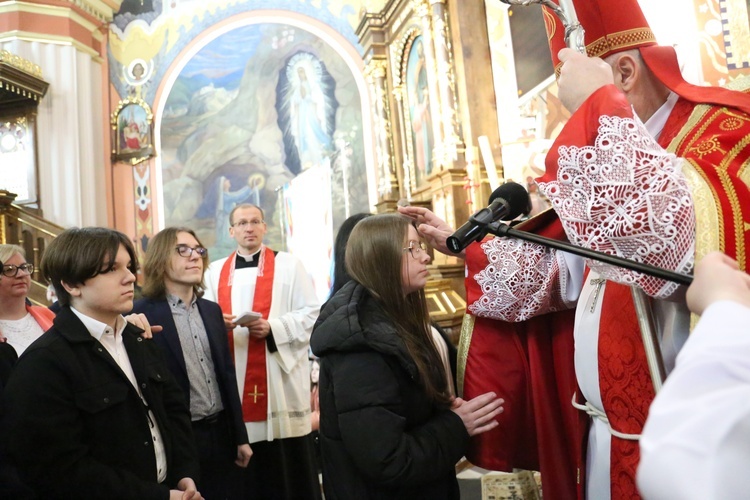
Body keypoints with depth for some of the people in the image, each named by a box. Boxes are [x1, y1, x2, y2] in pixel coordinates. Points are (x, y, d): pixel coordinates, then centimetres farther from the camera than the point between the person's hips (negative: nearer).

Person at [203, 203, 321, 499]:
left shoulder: (288, 265, 5)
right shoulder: (215, 272, 14)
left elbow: (311, 314, -2)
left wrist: (273, 328, -15)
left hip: (280, 376, -2)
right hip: (234, 380, 3)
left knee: (290, 466, 0)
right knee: (245, 473, 7)